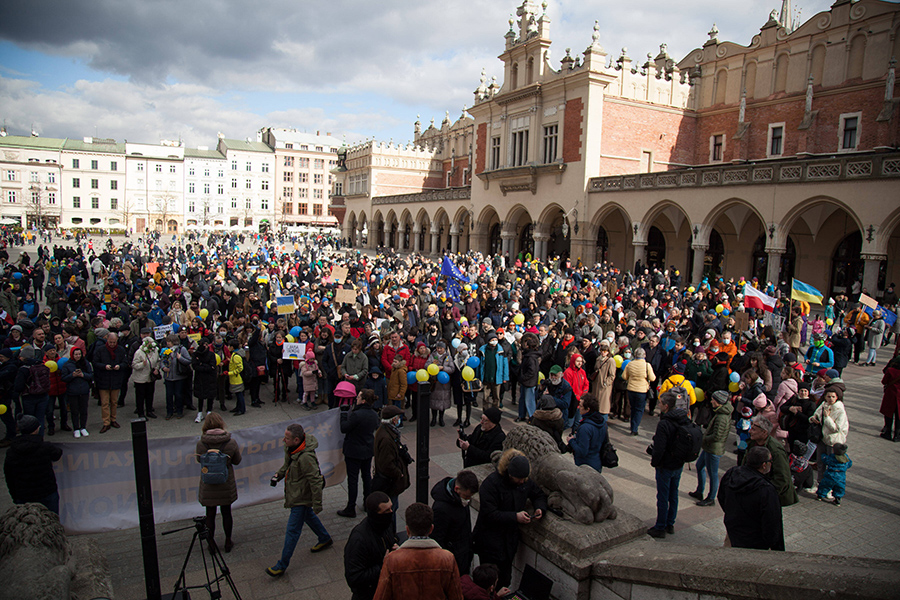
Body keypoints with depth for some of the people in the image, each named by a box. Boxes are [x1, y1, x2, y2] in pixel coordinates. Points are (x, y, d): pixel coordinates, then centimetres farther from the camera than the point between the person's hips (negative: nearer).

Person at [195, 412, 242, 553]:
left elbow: (199, 459, 3)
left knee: (210, 514, 17)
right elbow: (237, 461, -2)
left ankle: (211, 543, 32)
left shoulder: (201, 444, -16)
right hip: (226, 484, 0)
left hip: (208, 485, 0)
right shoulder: (231, 443, -16)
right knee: (226, 513, 17)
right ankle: (228, 542, 31)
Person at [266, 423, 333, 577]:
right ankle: (325, 539, 49)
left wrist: (317, 504, -22)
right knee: (308, 516, 27)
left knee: (292, 531, 2)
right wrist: (278, 475, 0)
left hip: (300, 498, -9)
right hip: (295, 493, 10)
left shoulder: (306, 457, -35)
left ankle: (282, 564, 15)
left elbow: (316, 482, -29)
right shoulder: (291, 449, -7)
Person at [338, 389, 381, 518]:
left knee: (352, 479, 3)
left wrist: (344, 413, -8)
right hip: (369, 450, 7)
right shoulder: (374, 414, -3)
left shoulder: (356, 415, -27)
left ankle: (351, 509, 11)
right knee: (367, 476, 20)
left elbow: (344, 428, -19)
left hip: (354, 452, -7)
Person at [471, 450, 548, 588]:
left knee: (506, 578, 11)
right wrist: (515, 517, -25)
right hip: (491, 539, -5)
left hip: (511, 537, 6)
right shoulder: (491, 483, -21)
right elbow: (489, 514, -22)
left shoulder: (525, 481, -1)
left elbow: (539, 495, 17)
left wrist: (540, 509, -5)